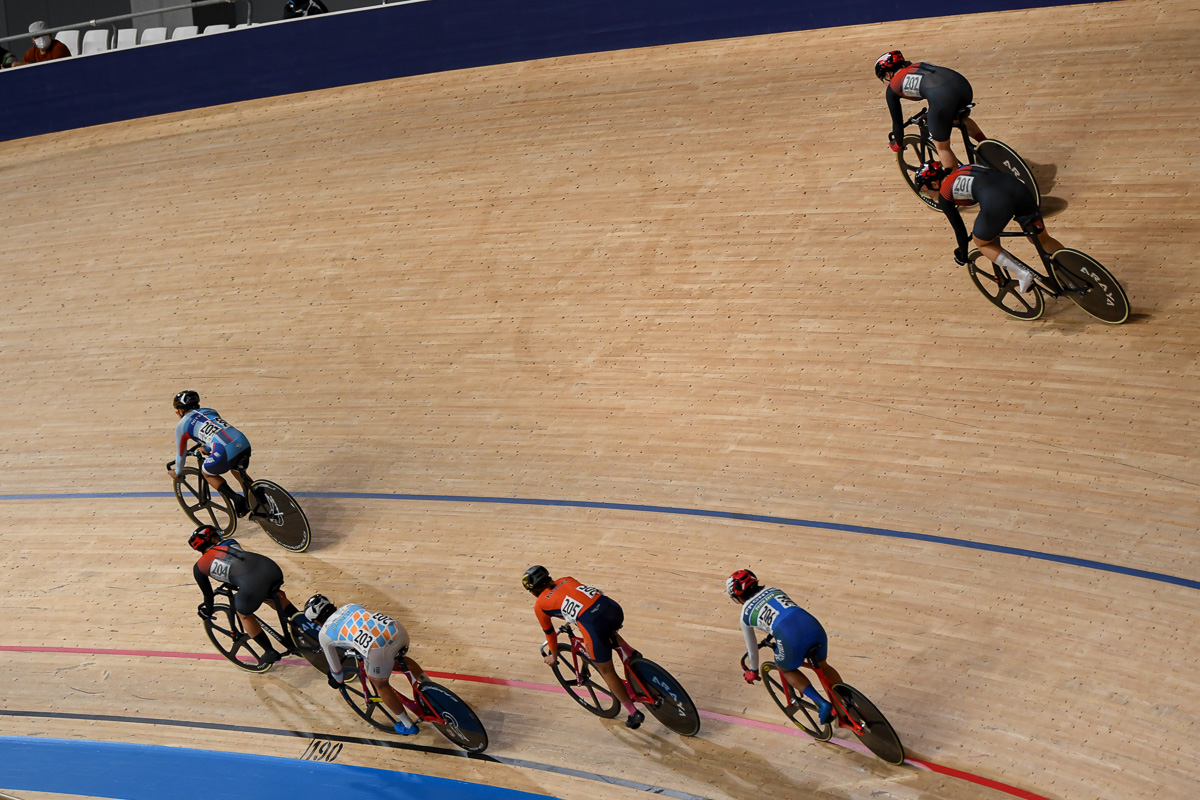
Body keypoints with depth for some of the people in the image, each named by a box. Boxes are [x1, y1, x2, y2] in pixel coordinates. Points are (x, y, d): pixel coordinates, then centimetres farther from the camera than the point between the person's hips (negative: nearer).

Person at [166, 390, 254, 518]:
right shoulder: (210, 411, 31)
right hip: (245, 444, 6)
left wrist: (177, 472, 45)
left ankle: (237, 499, 8)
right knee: (237, 469, 37)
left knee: (207, 472, 24)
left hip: (226, 452, -6)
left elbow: (181, 453, 27)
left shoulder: (182, 425, 16)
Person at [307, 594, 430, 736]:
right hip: (398, 630, 5)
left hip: (378, 649, -5)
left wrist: (337, 681, 54)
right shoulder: (350, 606, 32)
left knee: (380, 685, 23)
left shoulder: (324, 634, 20)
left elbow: (335, 665, 33)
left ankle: (408, 725, 33)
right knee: (400, 659, 39)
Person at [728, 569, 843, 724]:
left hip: (791, 639, -5)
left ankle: (822, 703, 12)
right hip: (814, 627, 5)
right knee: (822, 665, 34)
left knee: (786, 669, 28)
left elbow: (752, 648, 30)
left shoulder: (745, 615, 19)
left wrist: (753, 671, 49)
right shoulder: (773, 590, 30)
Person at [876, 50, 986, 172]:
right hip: (963, 84, 7)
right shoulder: (918, 65, 36)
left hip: (942, 97, -7)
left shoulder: (892, 88, 20)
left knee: (942, 147, 17)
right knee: (961, 118, 42)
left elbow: (897, 121, 28)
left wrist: (897, 144, 46)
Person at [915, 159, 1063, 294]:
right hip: (1020, 189, 7)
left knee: (981, 243, 21)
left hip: (997, 203, -6)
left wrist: (962, 255, 38)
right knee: (1043, 238, 25)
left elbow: (959, 229, 20)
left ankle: (1023, 273, 8)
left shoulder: (944, 195, 15)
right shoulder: (965, 169, 34)